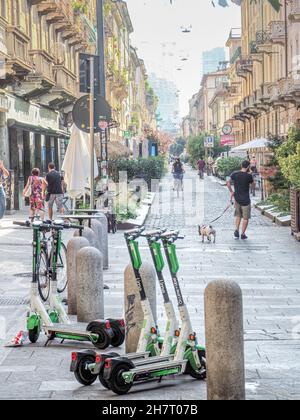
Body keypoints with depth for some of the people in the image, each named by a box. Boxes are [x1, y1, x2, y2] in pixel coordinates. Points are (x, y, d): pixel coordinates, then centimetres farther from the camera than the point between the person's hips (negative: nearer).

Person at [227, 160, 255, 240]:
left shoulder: (235, 174, -4)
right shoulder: (248, 176, -14)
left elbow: (228, 183, -3)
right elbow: (252, 183, 3)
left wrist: (231, 192, 8)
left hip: (237, 198, 4)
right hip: (245, 200, -4)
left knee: (238, 215, 22)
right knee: (246, 218, 8)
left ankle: (237, 230, 9)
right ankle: (243, 234, 11)